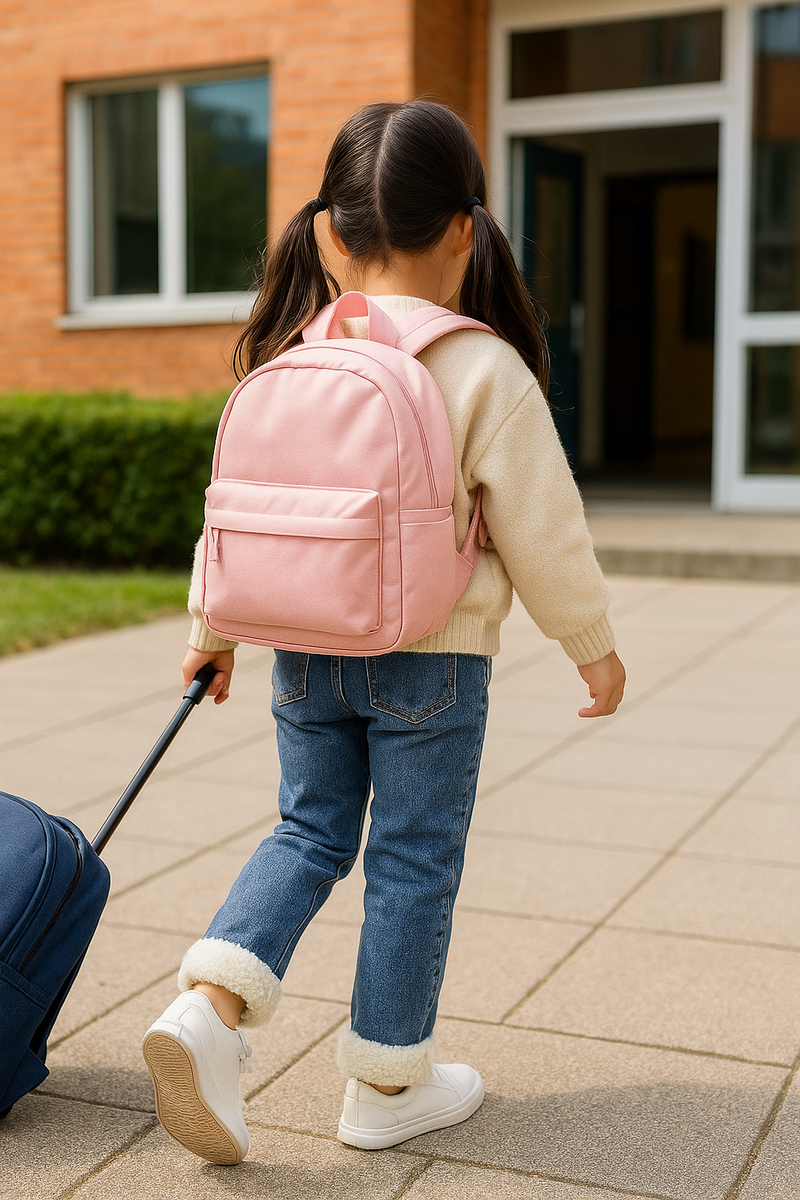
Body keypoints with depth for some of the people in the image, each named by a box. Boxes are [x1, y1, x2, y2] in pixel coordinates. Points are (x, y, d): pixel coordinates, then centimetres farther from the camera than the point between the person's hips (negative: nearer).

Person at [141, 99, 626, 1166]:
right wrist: (593, 644, 6)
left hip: (304, 649, 5)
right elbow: (542, 530, -8)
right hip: (430, 658, -4)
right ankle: (389, 1085, 20)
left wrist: (214, 626, 21)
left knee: (310, 831, 18)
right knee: (414, 860, 8)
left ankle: (209, 1004, -1)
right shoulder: (484, 369, -13)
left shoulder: (286, 356, 1)